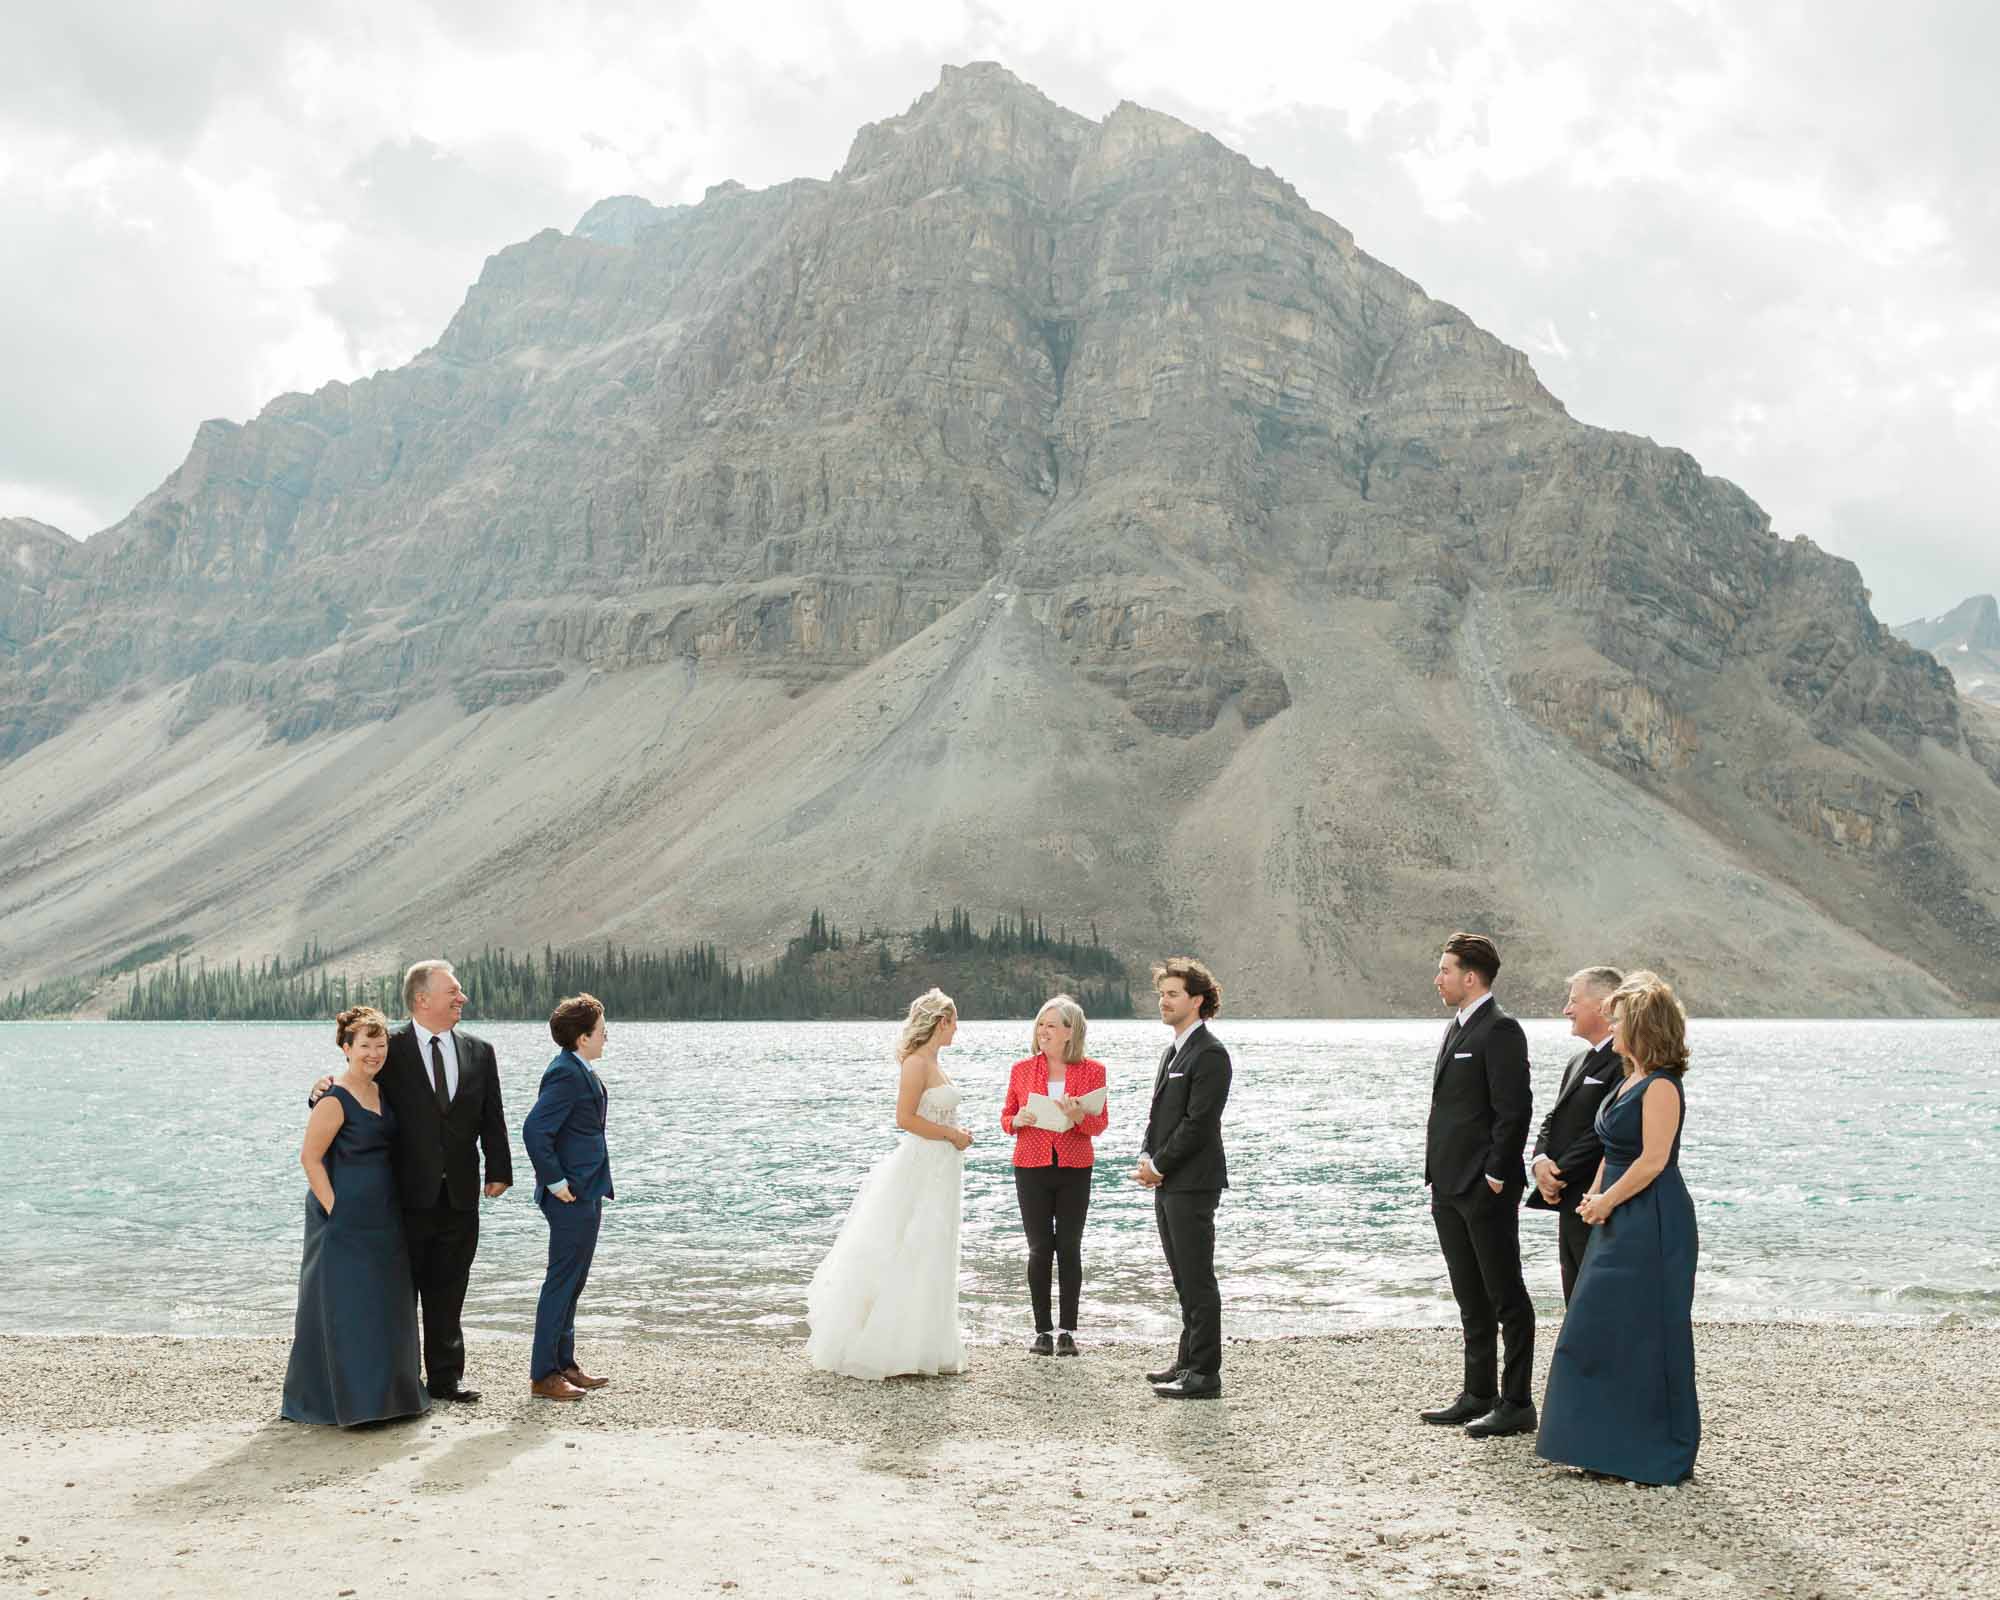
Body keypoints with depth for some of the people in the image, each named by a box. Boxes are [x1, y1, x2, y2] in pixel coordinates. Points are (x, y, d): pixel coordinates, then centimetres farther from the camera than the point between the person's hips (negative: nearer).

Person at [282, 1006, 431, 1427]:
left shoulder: (380, 1092, 11)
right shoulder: (334, 1100, -14)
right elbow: (310, 1157, -15)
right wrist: (334, 1209, -17)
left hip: (382, 1217, 8)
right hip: (345, 1219, -8)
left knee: (385, 1306, 13)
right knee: (344, 1306, -3)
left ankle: (385, 1393, 23)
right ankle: (344, 1399, 4)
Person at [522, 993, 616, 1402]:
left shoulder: (580, 1071, 13)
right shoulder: (567, 1074, -19)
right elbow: (534, 1130, -27)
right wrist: (556, 1183, -21)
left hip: (586, 1193, 11)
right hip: (572, 1197, -11)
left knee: (571, 1283, 16)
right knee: (562, 1281, -4)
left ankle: (564, 1365, 26)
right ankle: (543, 1376, 2)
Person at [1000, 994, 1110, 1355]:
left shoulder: (1092, 1071, 0)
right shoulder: (1022, 1070, 4)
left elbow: (1101, 1123, -1)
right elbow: (1006, 1118, 9)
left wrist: (1079, 1117, -21)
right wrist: (1018, 1120, -14)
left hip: (1074, 1170, -1)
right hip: (1032, 1168, 1)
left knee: (1069, 1248, 3)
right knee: (1039, 1249, 2)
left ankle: (1068, 1332, 9)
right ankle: (1043, 1331, 9)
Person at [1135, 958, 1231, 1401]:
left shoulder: (1209, 1054, -14)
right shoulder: (1175, 1050, 17)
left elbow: (1198, 1123, -18)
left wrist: (1159, 1165, -12)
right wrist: (1146, 1158, 5)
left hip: (1193, 1183, -10)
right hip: (1167, 1182, 10)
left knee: (1197, 1280, -6)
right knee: (1183, 1278, 16)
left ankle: (1205, 1374, -1)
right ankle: (1189, 1360, 26)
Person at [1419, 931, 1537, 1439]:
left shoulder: (1500, 1030, -13)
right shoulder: (1458, 1029, 16)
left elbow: (1514, 1108, -18)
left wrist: (1495, 1177, -17)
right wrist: (1438, 1177, 15)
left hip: (1486, 1191, -10)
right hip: (1450, 1188, 10)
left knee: (1506, 1298, -1)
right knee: (1471, 1298, 15)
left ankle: (1517, 1404, 5)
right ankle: (1479, 1396, 24)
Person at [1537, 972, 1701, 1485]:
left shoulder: (1660, 1086, -16)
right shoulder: (1630, 1080, 14)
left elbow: (1652, 1161, -21)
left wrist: (1604, 1203, -12)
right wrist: (1594, 1197, 2)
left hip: (1653, 1227, -10)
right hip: (1621, 1225, 10)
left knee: (1649, 1337, -2)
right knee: (1602, 1332, 12)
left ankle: (1665, 1457, 9)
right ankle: (1611, 1448, 20)